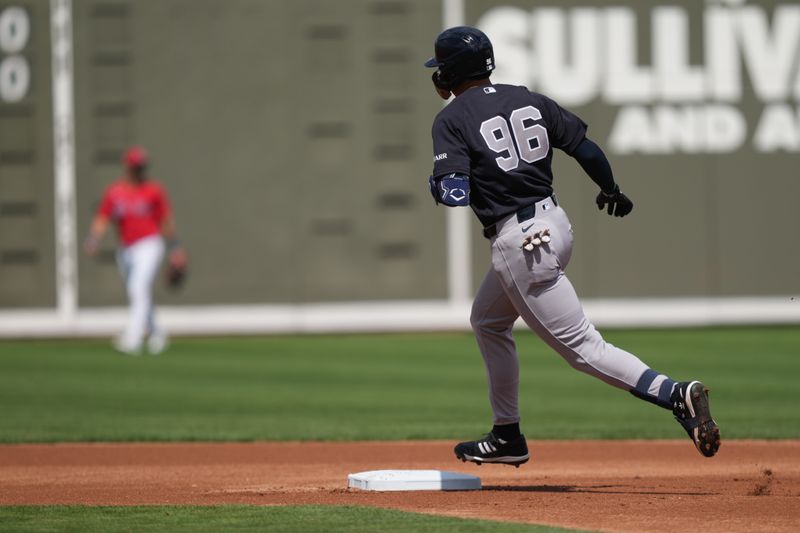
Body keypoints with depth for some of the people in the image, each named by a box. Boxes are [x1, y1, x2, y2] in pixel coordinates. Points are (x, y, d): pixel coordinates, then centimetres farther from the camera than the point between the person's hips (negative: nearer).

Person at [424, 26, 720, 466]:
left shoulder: (452, 120, -9)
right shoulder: (529, 101, 9)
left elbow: (454, 194, -19)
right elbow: (586, 148, 7)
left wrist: (436, 183, 4)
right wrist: (611, 192, 24)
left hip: (519, 244, -9)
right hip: (554, 222, 9)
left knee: (583, 348, -8)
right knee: (487, 321, 28)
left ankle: (676, 396, -24)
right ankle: (507, 437, 33)